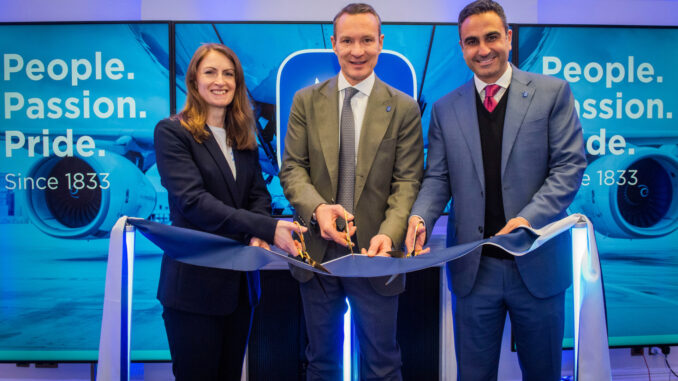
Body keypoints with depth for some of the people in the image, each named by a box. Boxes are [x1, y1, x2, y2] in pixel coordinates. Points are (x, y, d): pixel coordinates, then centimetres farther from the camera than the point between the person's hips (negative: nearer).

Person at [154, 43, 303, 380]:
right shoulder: (171, 132, -7)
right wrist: (266, 228, -27)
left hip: (240, 281, 6)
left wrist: (257, 236, -15)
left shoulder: (243, 137, 13)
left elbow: (259, 195, 8)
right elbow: (193, 200, -19)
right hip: (194, 283, -6)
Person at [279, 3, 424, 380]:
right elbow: (292, 168, 0)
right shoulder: (306, 101, 4)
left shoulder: (404, 109, -1)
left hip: (373, 253, -1)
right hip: (318, 251, 2)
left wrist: (389, 233, -23)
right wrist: (317, 207, -20)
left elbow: (407, 182, -5)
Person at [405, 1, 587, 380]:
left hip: (537, 263, -1)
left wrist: (529, 218, -20)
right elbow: (438, 177, 6)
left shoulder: (552, 92, 0)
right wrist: (421, 217, -15)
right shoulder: (445, 109, 7)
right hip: (474, 267, 2)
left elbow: (570, 165, -6)